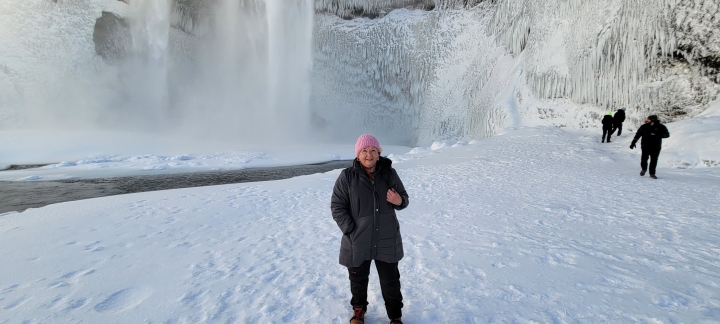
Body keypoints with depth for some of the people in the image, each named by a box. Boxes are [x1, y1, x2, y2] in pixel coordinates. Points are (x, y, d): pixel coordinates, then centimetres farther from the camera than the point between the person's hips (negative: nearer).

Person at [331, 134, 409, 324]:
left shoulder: (390, 174, -5)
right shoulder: (347, 176, -11)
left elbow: (403, 199, 5)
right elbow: (337, 206, -8)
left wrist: (399, 201, -19)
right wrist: (350, 230, -16)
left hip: (387, 241, 1)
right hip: (357, 242, -1)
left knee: (391, 281, 15)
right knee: (358, 280, 20)